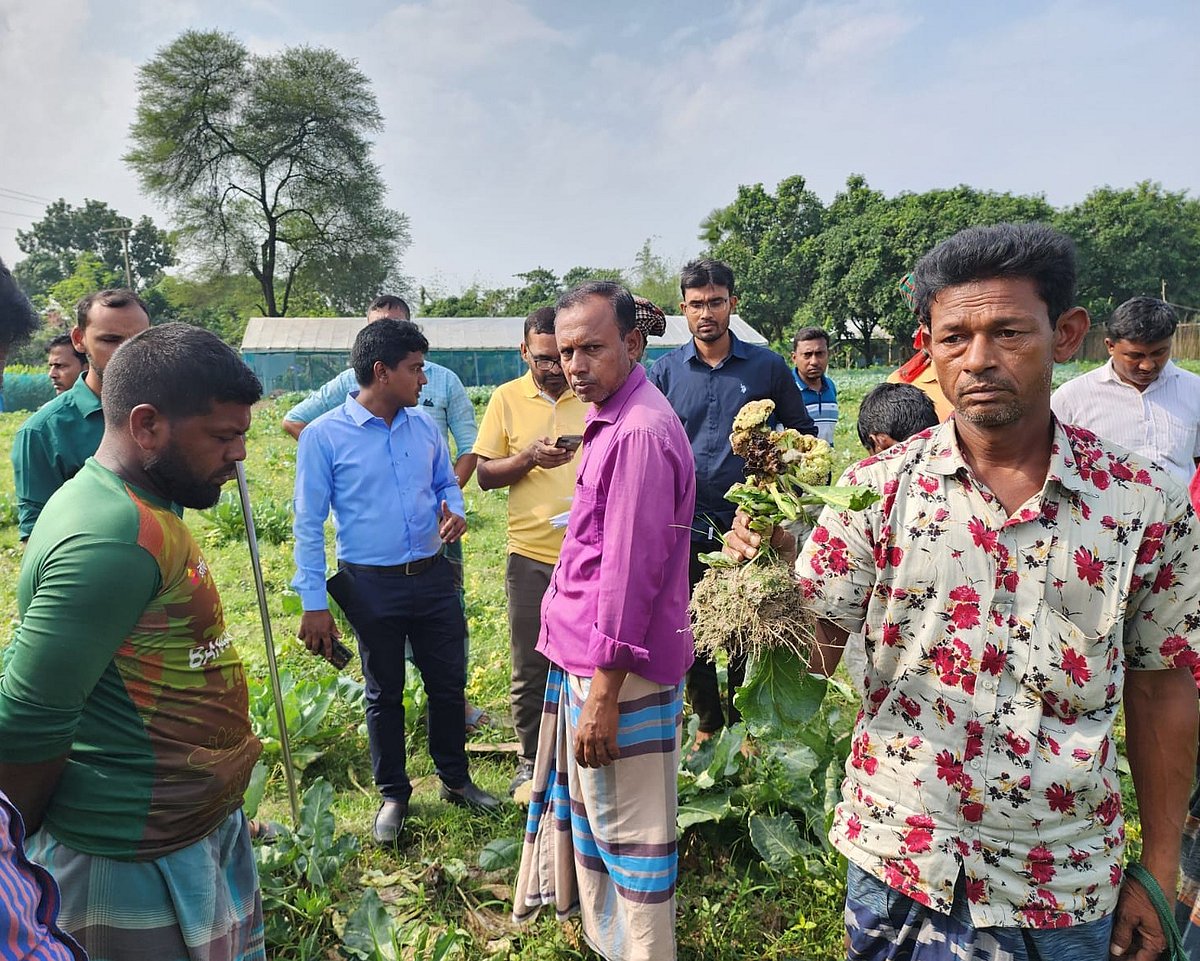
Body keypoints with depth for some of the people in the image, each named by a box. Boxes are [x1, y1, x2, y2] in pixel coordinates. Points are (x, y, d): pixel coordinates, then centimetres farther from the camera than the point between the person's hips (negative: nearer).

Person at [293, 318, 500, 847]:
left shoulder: (424, 425, 3)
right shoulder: (323, 436, -11)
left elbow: (447, 482, 17)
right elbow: (309, 525, -8)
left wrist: (454, 510, -7)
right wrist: (314, 603, -10)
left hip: (433, 577, 4)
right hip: (372, 586, -4)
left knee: (449, 684, 14)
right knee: (385, 694, 13)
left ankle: (455, 779, 36)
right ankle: (393, 794, 33)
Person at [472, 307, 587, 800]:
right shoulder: (507, 398, 2)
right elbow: (485, 475, 3)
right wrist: (530, 457, -14)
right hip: (531, 555, 0)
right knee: (530, 667, 10)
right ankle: (531, 760, 28)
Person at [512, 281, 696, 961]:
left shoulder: (641, 431, -21)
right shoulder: (613, 421, 11)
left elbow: (630, 573, -24)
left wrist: (602, 693, -21)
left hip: (623, 670, -10)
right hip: (587, 660, 10)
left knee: (627, 830, 6)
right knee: (592, 806, 25)